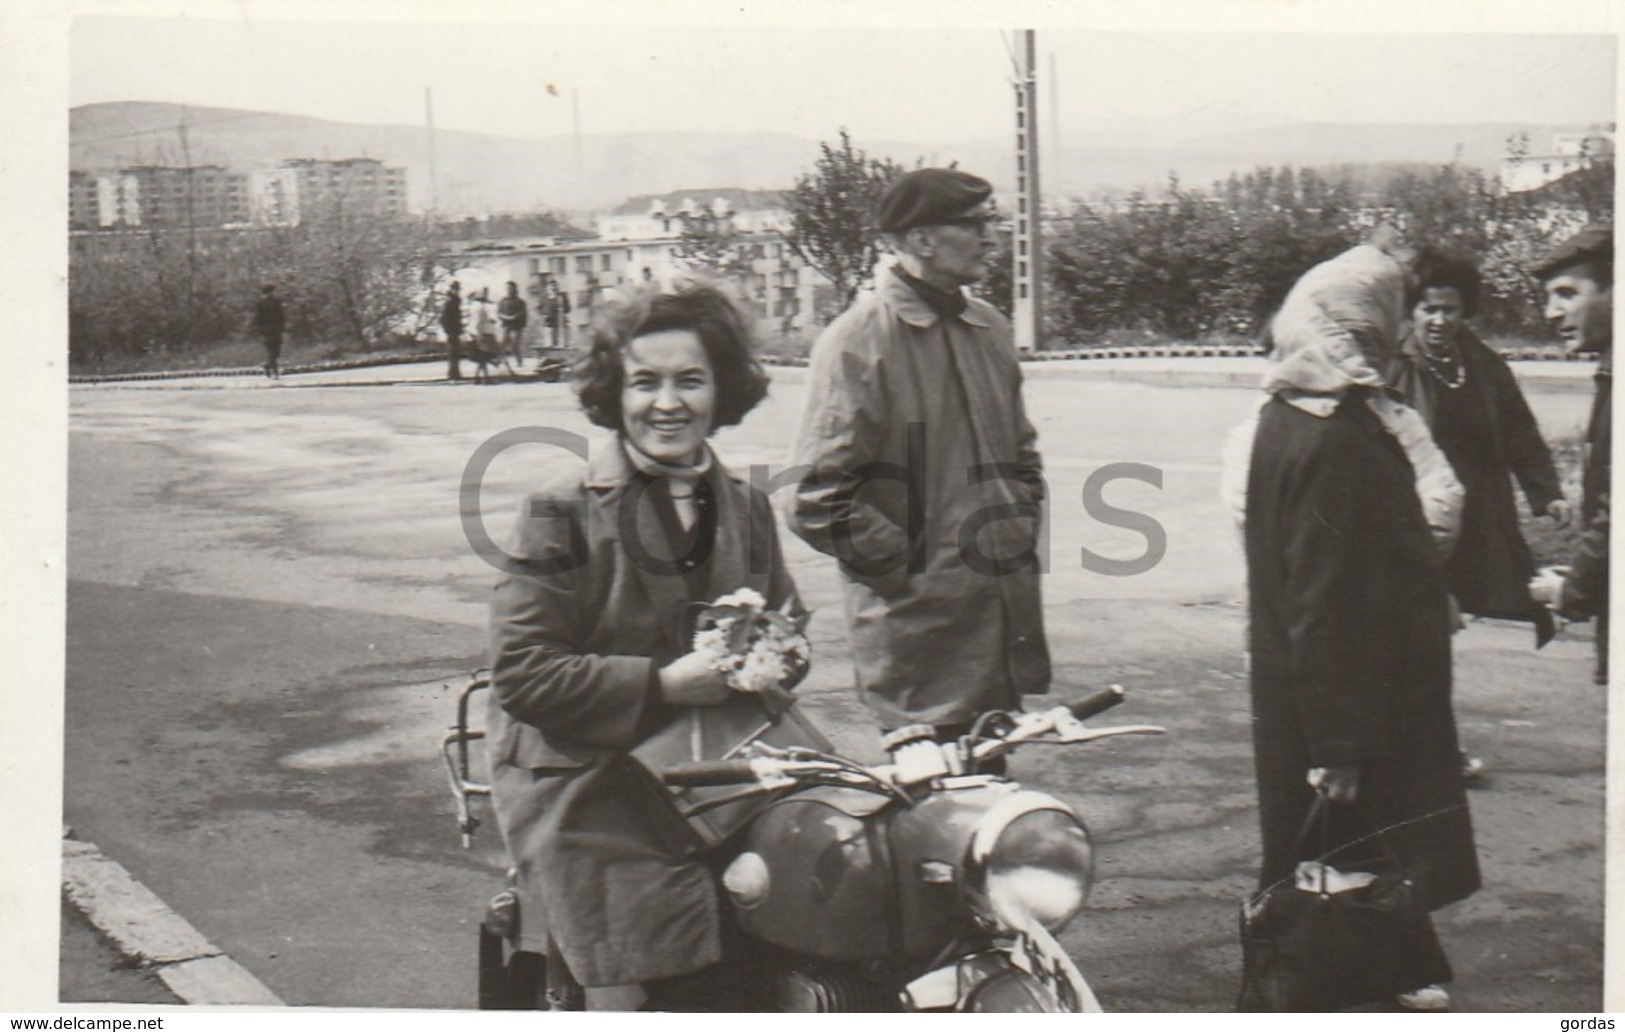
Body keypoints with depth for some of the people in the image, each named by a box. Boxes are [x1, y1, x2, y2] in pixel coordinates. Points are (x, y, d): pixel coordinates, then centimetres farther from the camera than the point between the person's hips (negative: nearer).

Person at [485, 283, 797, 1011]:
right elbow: (522, 673, -13)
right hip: (588, 791, -5)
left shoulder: (745, 509, 10)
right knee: (626, 993, -13)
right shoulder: (564, 511, -8)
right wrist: (662, 683, -20)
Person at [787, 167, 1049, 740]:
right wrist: (908, 569, -12)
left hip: (1003, 623, 7)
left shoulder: (990, 328, 12)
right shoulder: (859, 339, -12)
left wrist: (1022, 532, 13)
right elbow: (820, 502, -16)